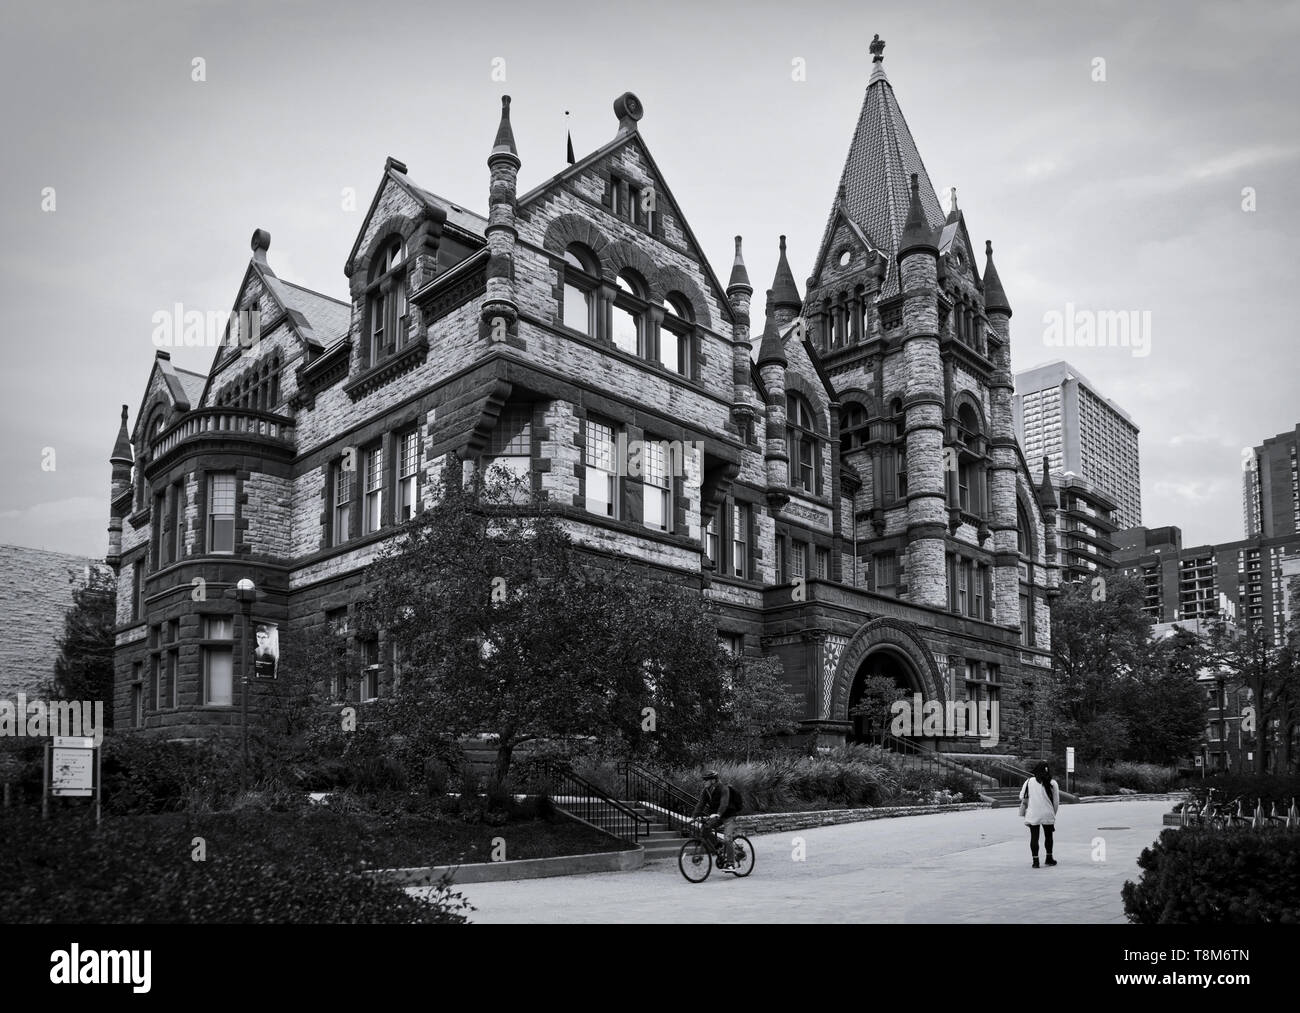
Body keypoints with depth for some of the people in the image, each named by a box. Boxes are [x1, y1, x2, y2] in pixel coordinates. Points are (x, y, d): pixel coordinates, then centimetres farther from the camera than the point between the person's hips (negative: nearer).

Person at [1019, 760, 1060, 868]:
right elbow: (1056, 802, 0)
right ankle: (1049, 858, 30)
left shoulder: (1029, 782, -1)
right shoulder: (1052, 784, -4)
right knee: (1048, 836, 18)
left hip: (1032, 814, 0)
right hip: (1048, 814, 0)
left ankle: (1035, 860, 3)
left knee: (1034, 837, 6)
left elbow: (1022, 798, 2)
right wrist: (1053, 814, 15)